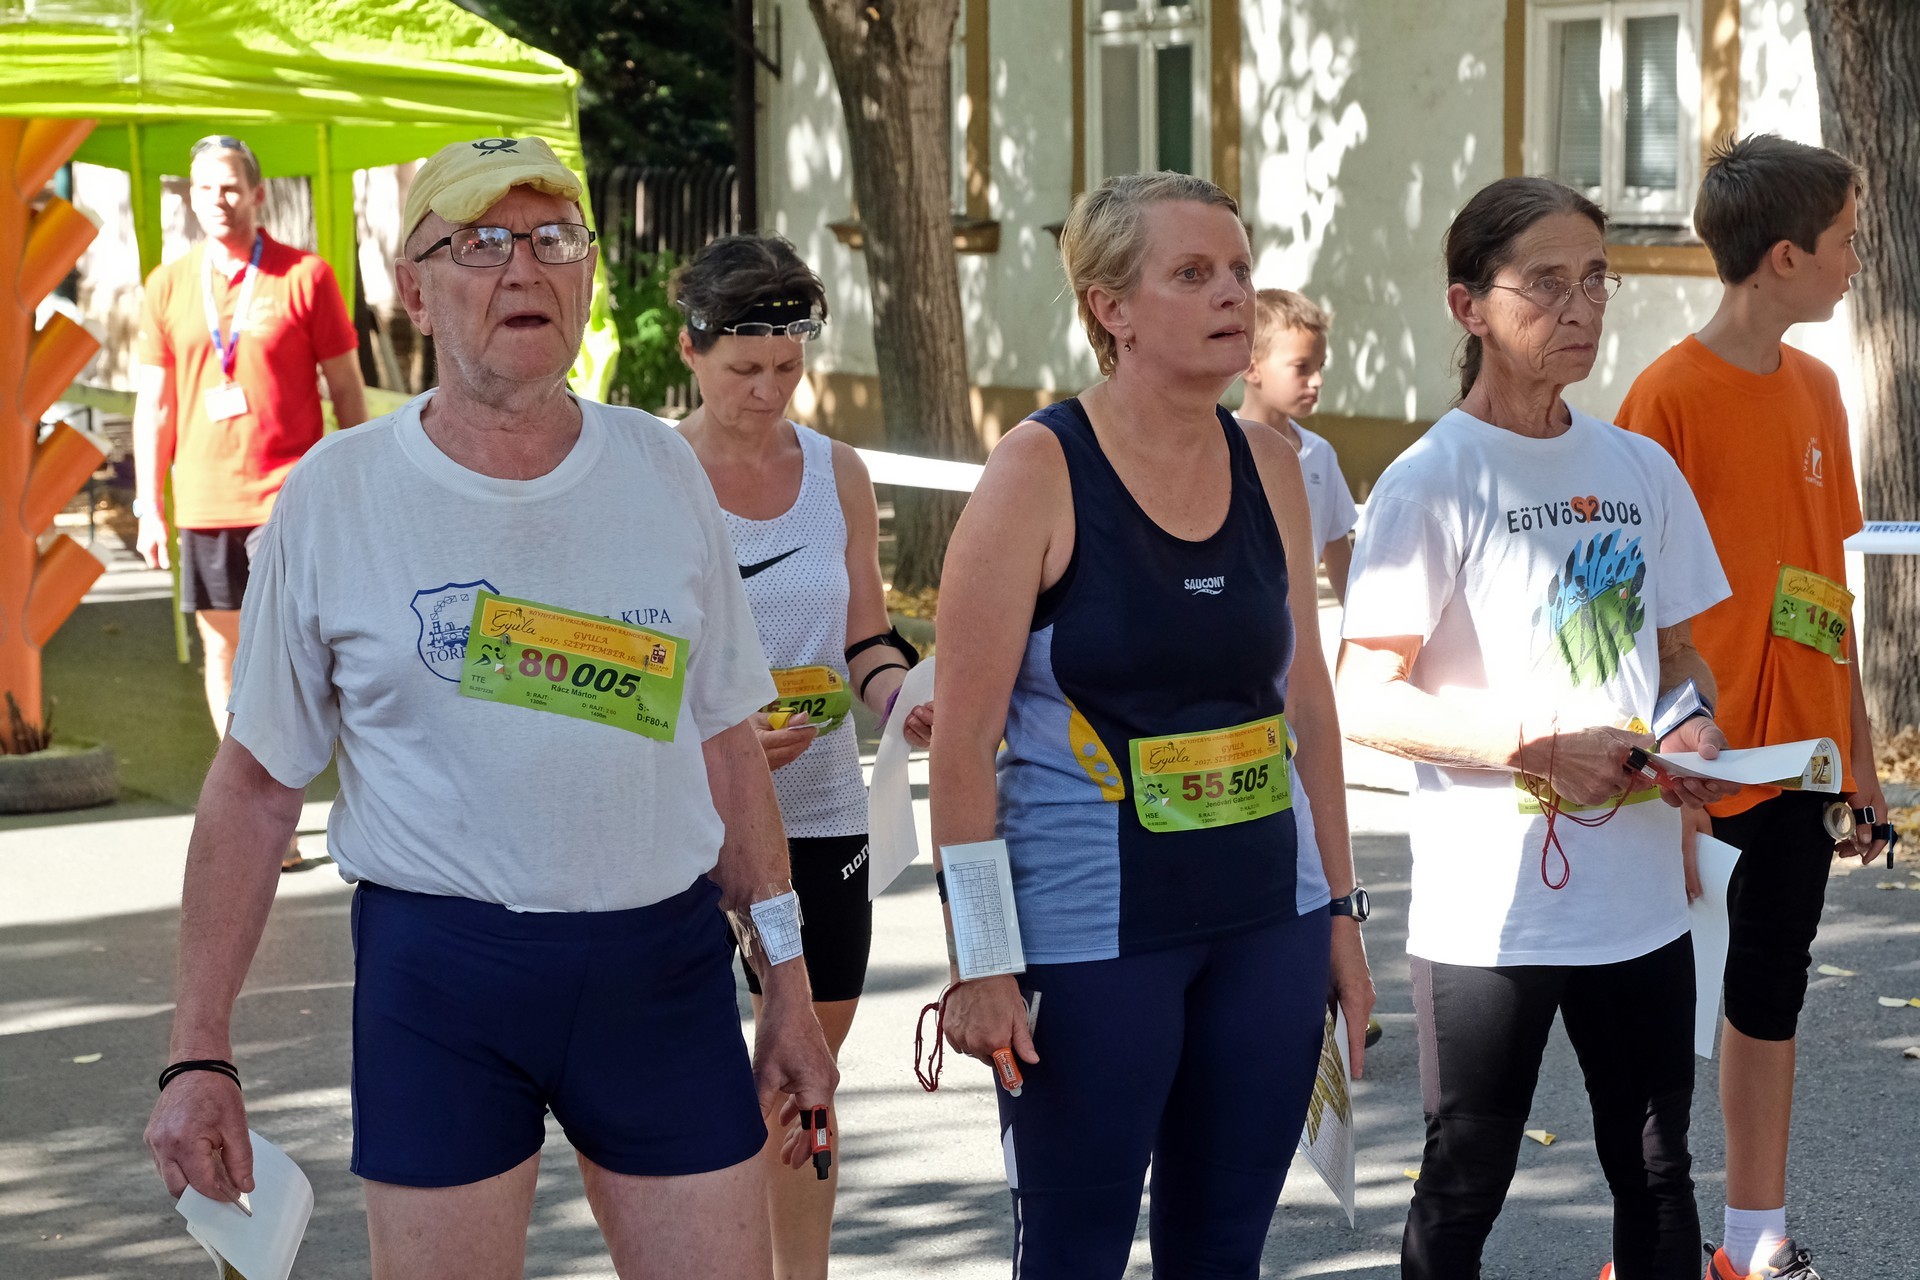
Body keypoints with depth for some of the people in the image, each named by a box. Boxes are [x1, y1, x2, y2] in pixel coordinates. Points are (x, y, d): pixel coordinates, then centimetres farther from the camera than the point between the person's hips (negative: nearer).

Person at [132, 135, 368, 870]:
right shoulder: (168, 287, 8)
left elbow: (347, 389, 2)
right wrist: (148, 507, 6)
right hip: (203, 500, 4)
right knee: (220, 651, 9)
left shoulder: (305, 277, -2)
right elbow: (154, 403, 11)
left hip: (287, 496, -4)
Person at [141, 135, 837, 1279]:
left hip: (663, 964, 2)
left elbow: (724, 742, 12)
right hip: (437, 967, -2)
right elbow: (256, 785, 2)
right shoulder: (334, 497, -1)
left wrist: (787, 983, 11)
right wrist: (200, 1054, -1)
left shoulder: (662, 470, 7)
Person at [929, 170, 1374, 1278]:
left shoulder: (1270, 467, 7)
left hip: (1266, 919, 5)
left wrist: (1340, 907, 13)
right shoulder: (1042, 469, -10)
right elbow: (965, 737, -11)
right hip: (1090, 935, -5)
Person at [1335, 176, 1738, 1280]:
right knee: (1463, 1190, 7)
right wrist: (1538, 749, -22)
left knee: (1657, 1174, 16)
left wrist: (1695, 723, -5)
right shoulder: (1430, 484, -10)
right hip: (1489, 915, -5)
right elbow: (1368, 700, -13)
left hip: (1642, 899, 5)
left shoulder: (1643, 472, 7)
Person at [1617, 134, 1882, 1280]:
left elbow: (1828, 583, 14)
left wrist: (1858, 750, 14)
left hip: (1799, 756, 7)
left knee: (1772, 989, 14)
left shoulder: (1816, 388, 9)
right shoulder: (1670, 395, -13)